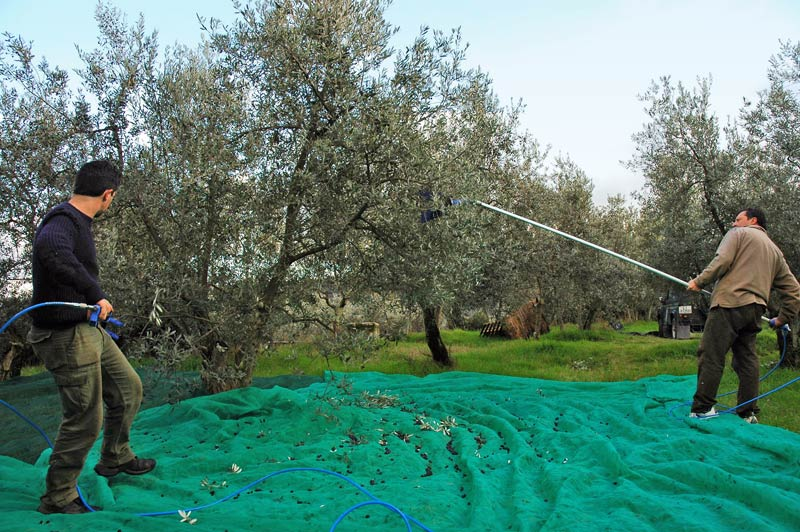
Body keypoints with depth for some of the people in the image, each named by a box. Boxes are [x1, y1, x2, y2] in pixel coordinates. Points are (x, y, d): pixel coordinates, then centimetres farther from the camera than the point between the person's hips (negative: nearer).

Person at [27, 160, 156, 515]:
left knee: (129, 388, 21)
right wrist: (95, 293, -39)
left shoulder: (76, 221, 12)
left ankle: (115, 459, 41)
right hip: (66, 336, -10)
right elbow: (51, 249, -44)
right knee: (84, 418, -2)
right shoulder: (63, 221, -19)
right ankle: (57, 498, 18)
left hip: (89, 330, 10)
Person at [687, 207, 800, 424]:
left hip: (730, 303, -7)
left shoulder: (739, 234, 8)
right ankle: (748, 413, 11)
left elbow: (722, 261, -10)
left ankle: (702, 409, -13)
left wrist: (699, 281, -1)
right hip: (755, 309, 8)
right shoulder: (775, 250, 27)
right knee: (747, 359, 10)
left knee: (711, 355, -9)